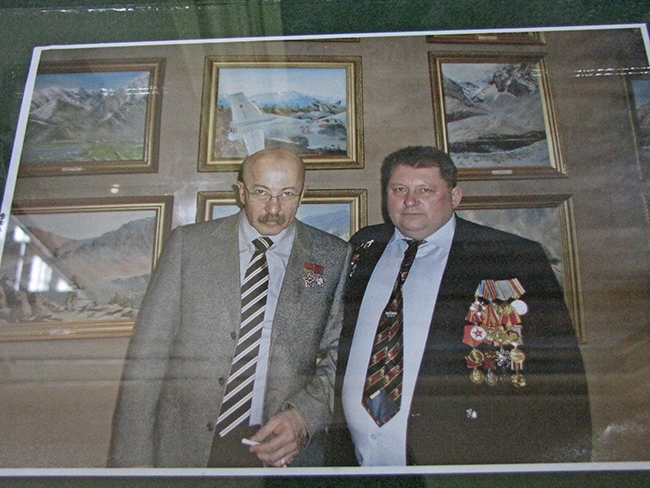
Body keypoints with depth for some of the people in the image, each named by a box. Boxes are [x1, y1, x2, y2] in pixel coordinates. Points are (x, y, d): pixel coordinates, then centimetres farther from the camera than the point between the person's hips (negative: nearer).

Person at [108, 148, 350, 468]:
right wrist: (132, 460, -7)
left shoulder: (334, 258, -1)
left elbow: (341, 355, 1)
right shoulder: (187, 244, -1)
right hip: (185, 446, 1)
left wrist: (303, 417, -15)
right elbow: (148, 354, -3)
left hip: (284, 450, 0)